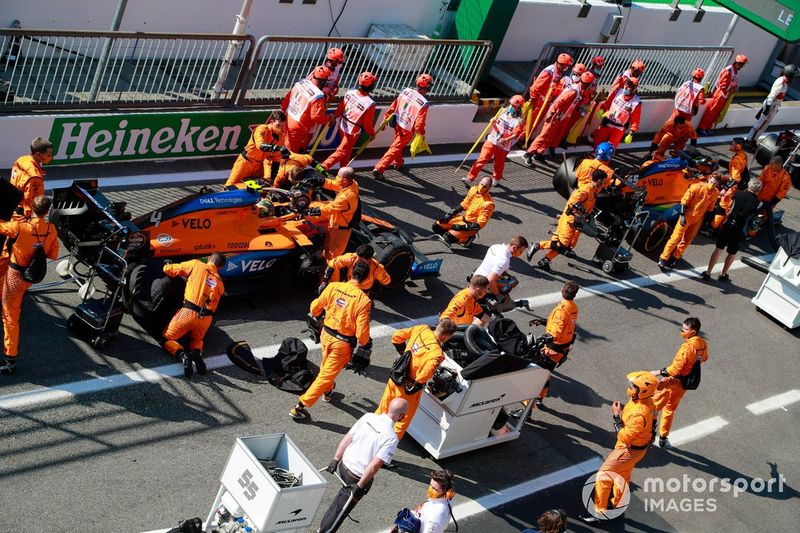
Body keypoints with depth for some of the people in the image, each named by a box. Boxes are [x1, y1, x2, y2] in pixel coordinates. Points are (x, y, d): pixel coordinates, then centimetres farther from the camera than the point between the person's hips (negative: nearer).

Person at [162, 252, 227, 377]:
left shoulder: (196, 265, 2)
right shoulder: (220, 283, 14)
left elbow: (167, 269, 4)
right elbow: (214, 305, 13)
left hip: (188, 313, -4)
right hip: (206, 319, 4)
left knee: (167, 338, 15)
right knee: (196, 339, 33)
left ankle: (182, 354, -15)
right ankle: (197, 353, -3)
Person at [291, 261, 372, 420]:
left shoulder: (333, 287, -11)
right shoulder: (363, 300, -23)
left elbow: (315, 307, 1)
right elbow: (362, 331, -21)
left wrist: (315, 317, 25)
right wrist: (365, 345, -1)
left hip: (326, 335, 5)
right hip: (343, 344, -5)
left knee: (326, 366, 31)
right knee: (327, 374, 7)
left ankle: (327, 391, 56)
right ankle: (301, 405, 7)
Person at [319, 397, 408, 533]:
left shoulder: (368, 417, -8)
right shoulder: (391, 438, -24)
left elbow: (346, 439, -3)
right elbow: (374, 466, -25)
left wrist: (335, 460, 6)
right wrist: (359, 486, -16)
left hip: (344, 466, 6)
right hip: (357, 477, -6)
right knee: (340, 511, 14)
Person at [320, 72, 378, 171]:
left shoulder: (350, 92, -13)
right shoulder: (370, 104, -27)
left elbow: (340, 108, -2)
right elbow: (368, 124, -16)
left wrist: (334, 116, 17)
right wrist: (372, 133, 3)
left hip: (342, 126, 6)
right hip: (352, 132, -6)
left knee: (347, 151, 25)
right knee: (341, 151, 6)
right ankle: (323, 166, -3)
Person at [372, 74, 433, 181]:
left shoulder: (406, 91, -7)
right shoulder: (424, 103, -23)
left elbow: (393, 106, 0)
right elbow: (419, 123, -22)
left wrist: (386, 118, 10)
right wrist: (421, 134, -7)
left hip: (397, 124, 7)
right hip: (407, 130, -7)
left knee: (398, 144, 29)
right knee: (395, 148, -1)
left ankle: (398, 163, 52)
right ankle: (379, 169, -7)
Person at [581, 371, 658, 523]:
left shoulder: (639, 414, -39)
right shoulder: (646, 400, -9)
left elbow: (624, 437, -29)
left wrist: (616, 416, -25)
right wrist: (622, 413, -3)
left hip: (630, 450, -10)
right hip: (637, 446, 10)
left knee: (603, 476, 0)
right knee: (623, 476, 28)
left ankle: (599, 512, 11)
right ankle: (617, 505, 49)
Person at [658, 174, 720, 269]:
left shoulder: (715, 193, -2)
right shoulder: (697, 187, -16)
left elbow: (710, 208, 10)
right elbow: (685, 200, -13)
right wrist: (682, 215, -17)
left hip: (698, 219, 5)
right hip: (688, 215, -5)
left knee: (687, 240, 11)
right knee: (676, 236, -3)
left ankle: (675, 256, 26)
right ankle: (663, 258, 2)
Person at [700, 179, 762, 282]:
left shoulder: (738, 194, -2)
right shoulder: (756, 202, -6)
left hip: (728, 225, 1)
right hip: (739, 230, -1)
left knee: (719, 249, 11)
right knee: (732, 253, 17)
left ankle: (708, 273, 11)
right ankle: (723, 275, 24)